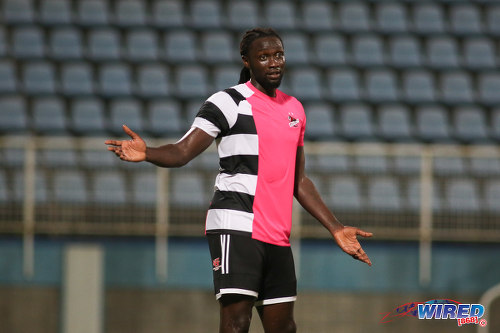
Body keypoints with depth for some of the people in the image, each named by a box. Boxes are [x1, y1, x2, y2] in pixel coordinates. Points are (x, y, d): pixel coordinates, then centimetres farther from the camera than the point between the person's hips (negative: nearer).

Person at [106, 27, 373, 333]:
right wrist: (147, 153, -32)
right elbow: (183, 151, -11)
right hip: (237, 226, -7)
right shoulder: (229, 102, -3)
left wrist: (336, 228, 25)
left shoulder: (294, 108, 18)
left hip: (278, 236, 7)